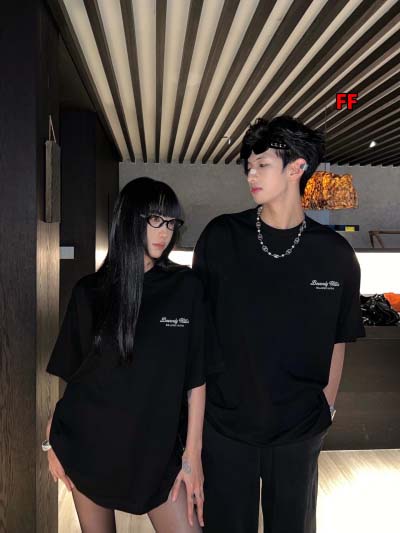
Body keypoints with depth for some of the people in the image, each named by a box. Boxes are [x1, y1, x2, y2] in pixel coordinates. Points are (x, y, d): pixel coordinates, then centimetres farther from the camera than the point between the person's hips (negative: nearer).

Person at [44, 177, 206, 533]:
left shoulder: (186, 287, -6)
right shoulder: (89, 291, -2)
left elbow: (196, 376, -6)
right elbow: (68, 373, 4)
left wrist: (193, 452, -7)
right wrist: (52, 441, 4)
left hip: (157, 446, 0)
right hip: (88, 443, 1)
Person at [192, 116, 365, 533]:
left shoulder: (335, 254, -6)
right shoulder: (221, 237, -8)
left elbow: (338, 340, 4)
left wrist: (327, 405, 6)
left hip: (300, 426, 1)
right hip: (225, 420, 0)